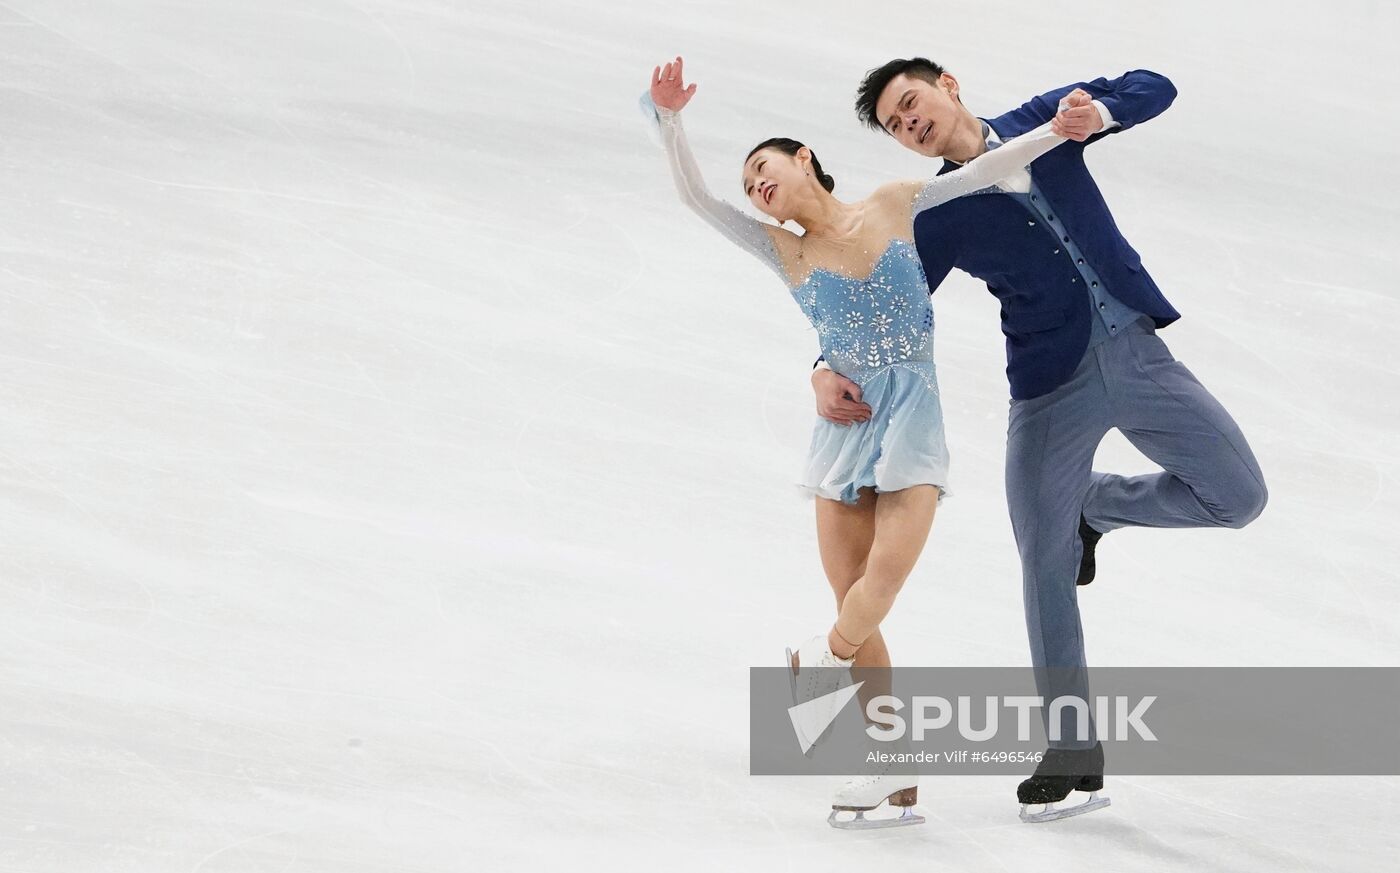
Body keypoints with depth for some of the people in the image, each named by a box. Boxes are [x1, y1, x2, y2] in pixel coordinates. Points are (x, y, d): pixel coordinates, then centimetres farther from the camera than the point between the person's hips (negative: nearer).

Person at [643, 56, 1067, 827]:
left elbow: (986, 169, 6)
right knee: (852, 598, -3)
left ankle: (818, 661, 4)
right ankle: (892, 770, 5)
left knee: (889, 567, -24)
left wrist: (1059, 128, -6)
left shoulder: (895, 205, 7)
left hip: (912, 419, -2)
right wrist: (668, 120, -14)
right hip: (846, 422, 2)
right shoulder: (785, 254, 7)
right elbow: (695, 198, -1)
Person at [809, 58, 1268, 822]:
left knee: (1238, 497, -4)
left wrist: (1095, 113, -18)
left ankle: (1093, 506, 21)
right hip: (1050, 387, -1)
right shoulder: (938, 219, 4)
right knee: (1044, 567, -3)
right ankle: (1073, 751, 9)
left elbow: (1153, 89, 3)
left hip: (1137, 353, 1)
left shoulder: (1040, 123, 7)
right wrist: (830, 371, -14)